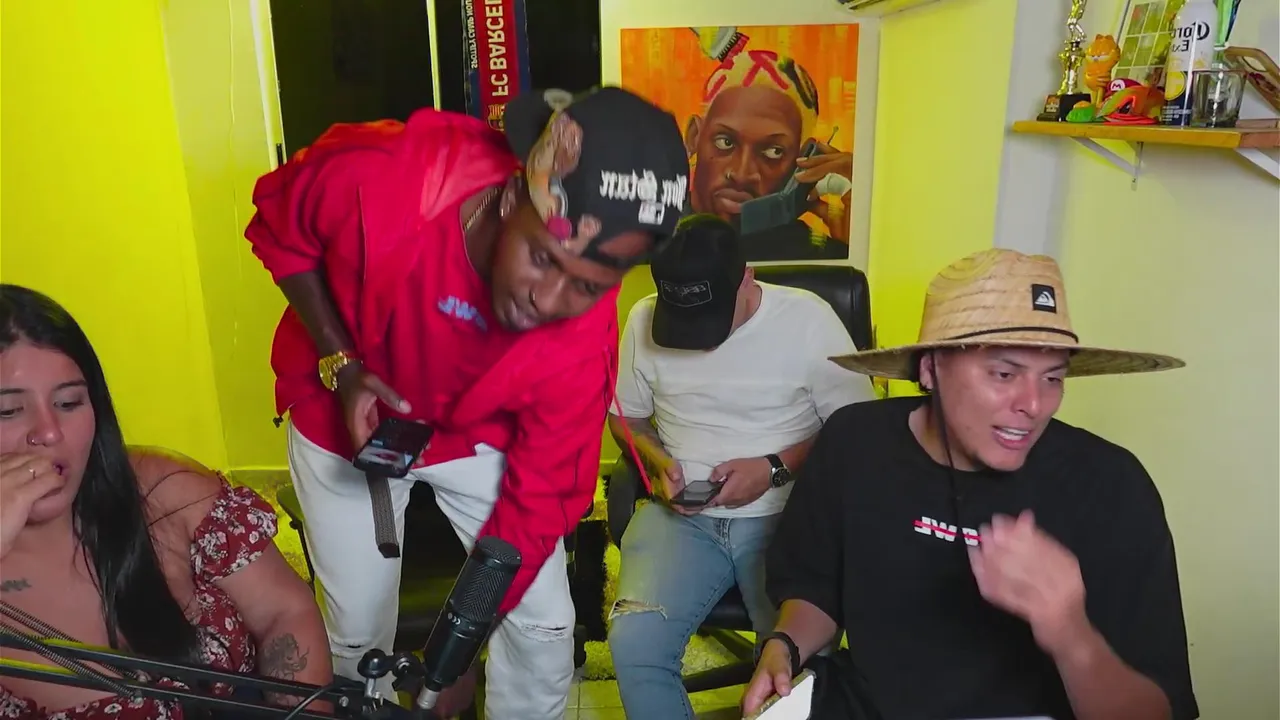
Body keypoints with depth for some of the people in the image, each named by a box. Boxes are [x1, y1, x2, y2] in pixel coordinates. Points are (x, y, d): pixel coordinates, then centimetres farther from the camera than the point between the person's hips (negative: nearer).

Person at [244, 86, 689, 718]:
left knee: (544, 622, 3)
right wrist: (341, 365, -22)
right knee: (359, 628, 9)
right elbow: (279, 228, -12)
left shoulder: (582, 342, -31)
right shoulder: (373, 176, -36)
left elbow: (538, 503, -19)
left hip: (475, 434, 1)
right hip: (340, 415, 0)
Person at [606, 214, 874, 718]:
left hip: (786, 516, -2)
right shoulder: (644, 319, 0)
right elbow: (626, 416, 14)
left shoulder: (808, 318, -8)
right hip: (680, 516, 2)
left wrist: (775, 468, -15)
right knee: (633, 644, -22)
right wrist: (657, 461, -7)